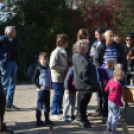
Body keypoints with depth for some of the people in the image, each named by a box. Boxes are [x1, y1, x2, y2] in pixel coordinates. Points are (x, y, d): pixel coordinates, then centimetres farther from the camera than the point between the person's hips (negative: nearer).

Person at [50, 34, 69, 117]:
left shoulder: (64, 52, 11)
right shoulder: (56, 52, -16)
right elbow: (52, 66, -21)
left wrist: (67, 68, 4)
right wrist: (64, 69, -17)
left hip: (63, 77, 8)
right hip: (57, 77, -8)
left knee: (61, 94, 14)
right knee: (58, 94, -4)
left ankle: (59, 111, 26)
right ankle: (54, 113, 5)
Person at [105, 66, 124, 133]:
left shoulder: (110, 81, -1)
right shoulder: (117, 85, -27)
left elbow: (106, 90, 10)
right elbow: (117, 96, -27)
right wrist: (120, 103, -17)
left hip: (109, 101, 8)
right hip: (115, 103, -8)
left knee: (110, 115, 21)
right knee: (115, 116, 6)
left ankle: (109, 128, 32)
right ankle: (114, 129, 15)